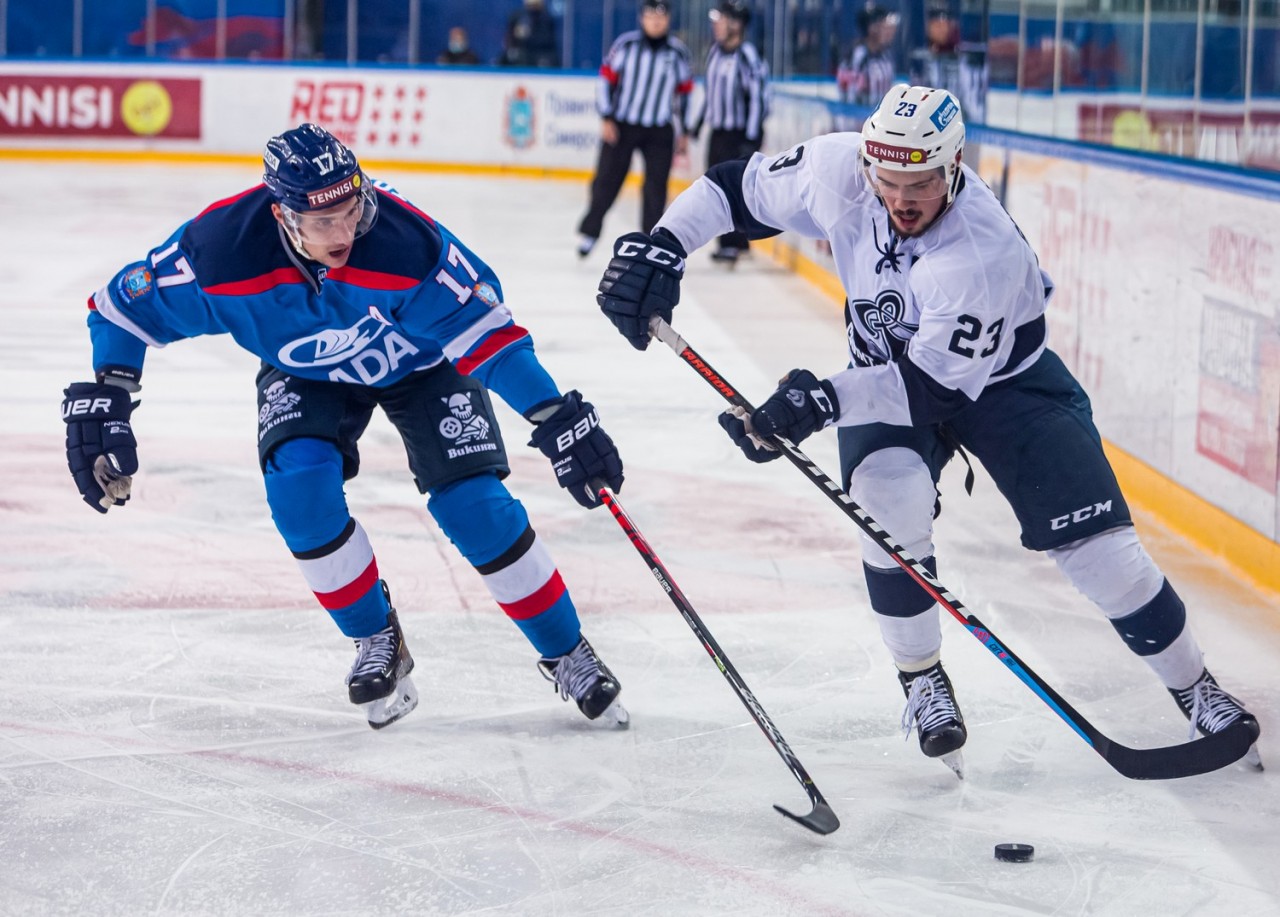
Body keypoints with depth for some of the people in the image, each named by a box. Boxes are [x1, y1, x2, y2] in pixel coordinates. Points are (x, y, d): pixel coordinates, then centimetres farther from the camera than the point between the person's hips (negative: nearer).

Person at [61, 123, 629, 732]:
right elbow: (127, 306, -18)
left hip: (421, 362, -2)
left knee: (474, 505, -15)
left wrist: (556, 417, -38)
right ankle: (377, 642, 0)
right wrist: (102, 402, -26)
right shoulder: (222, 250, -34)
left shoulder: (406, 243, -39)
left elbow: (484, 328, -33)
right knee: (298, 487, -24)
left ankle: (567, 655, 6)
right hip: (306, 378, 2)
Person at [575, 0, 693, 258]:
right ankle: (589, 232, 17)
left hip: (660, 132, 1)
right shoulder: (626, 44, -5)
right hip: (621, 126, -1)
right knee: (607, 180, 2)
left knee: (656, 187, -1)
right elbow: (607, 77, -1)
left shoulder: (679, 53, 1)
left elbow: (684, 92, 10)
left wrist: (683, 133, 9)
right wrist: (606, 119, -7)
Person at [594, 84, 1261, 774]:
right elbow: (739, 186, -8)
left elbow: (931, 384, -35)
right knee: (892, 499, -26)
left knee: (1094, 542, -11)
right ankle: (921, 677, -3)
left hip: (1003, 376, -3)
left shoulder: (985, 254, -37)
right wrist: (662, 245, -20)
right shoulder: (837, 171, -24)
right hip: (887, 364, 3)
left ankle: (1193, 686, 11)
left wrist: (825, 400, -45)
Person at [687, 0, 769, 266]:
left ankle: (731, 244, -7)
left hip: (741, 133, -8)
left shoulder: (747, 57, -17)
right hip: (719, 131, 8)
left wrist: (751, 139, -21)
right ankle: (738, 240, 21)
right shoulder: (716, 52, 9)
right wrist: (697, 122, 24)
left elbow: (758, 98, -18)